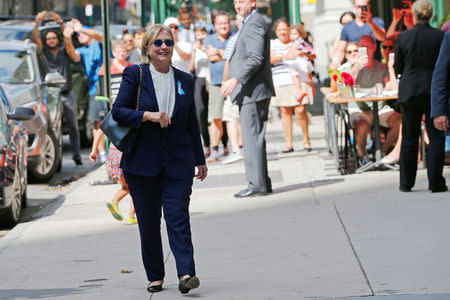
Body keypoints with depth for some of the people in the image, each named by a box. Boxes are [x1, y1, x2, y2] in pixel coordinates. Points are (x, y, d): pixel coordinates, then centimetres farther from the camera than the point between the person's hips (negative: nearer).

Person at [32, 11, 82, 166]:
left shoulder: (64, 52, 9)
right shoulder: (44, 53, 7)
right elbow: (35, 39, -7)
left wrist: (60, 23, -23)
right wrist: (37, 22, -22)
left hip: (67, 95, 1)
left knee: (73, 126, 4)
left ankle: (76, 155, 9)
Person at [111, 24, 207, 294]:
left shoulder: (185, 80, 9)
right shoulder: (135, 75, 0)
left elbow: (192, 123, 15)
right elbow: (118, 111, -6)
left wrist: (200, 160, 17)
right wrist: (149, 115, -20)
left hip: (178, 162, 1)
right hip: (142, 161, -1)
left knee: (178, 216, -10)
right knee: (148, 221, 4)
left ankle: (186, 274, -18)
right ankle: (155, 277, 14)